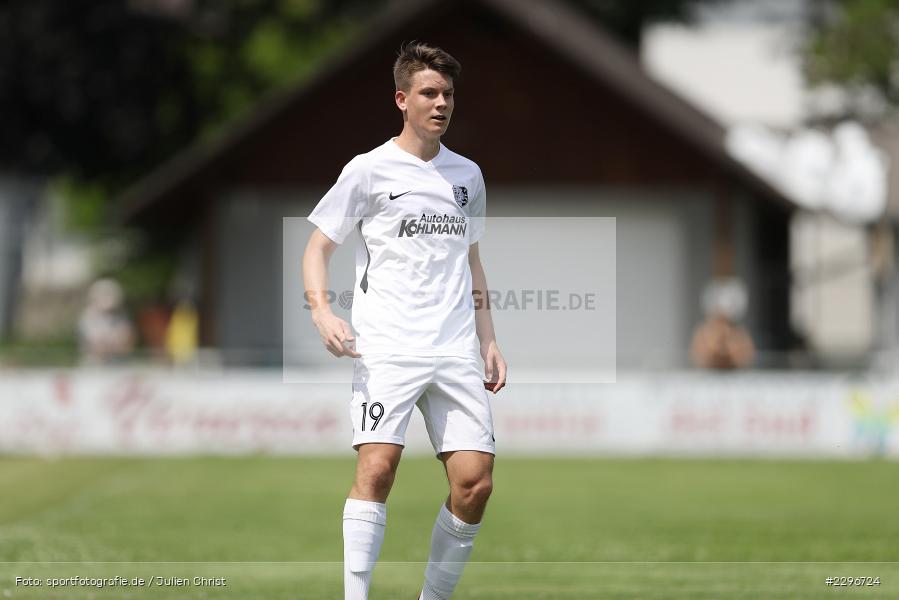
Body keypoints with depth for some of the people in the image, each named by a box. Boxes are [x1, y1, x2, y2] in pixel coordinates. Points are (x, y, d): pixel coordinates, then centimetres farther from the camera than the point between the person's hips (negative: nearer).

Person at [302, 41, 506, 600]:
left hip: (457, 353, 4)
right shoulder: (370, 170, 2)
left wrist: (488, 340, 19)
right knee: (378, 466, -20)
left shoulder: (468, 174, 17)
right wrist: (322, 311, -12)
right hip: (387, 348, -4)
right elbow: (319, 245, 5)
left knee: (475, 482, -6)